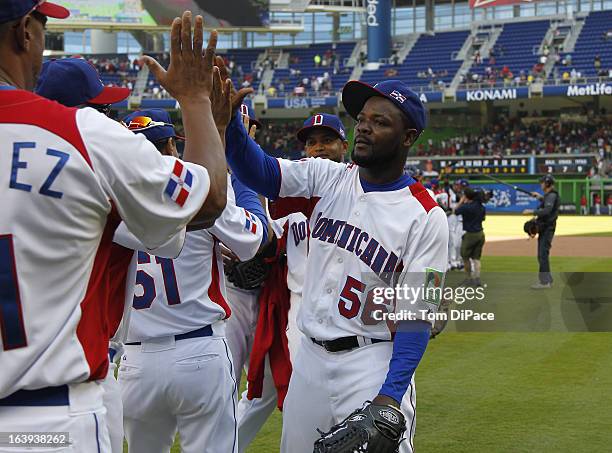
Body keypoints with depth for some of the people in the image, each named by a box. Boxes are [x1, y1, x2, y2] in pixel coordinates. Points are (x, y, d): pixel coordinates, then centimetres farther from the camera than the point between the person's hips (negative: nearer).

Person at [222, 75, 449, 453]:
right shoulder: (327, 178, 3)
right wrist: (228, 118, -30)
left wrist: (391, 397, -21)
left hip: (372, 365, -5)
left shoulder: (426, 217, -10)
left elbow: (417, 315, -13)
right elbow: (257, 171, -11)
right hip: (309, 357, 5)